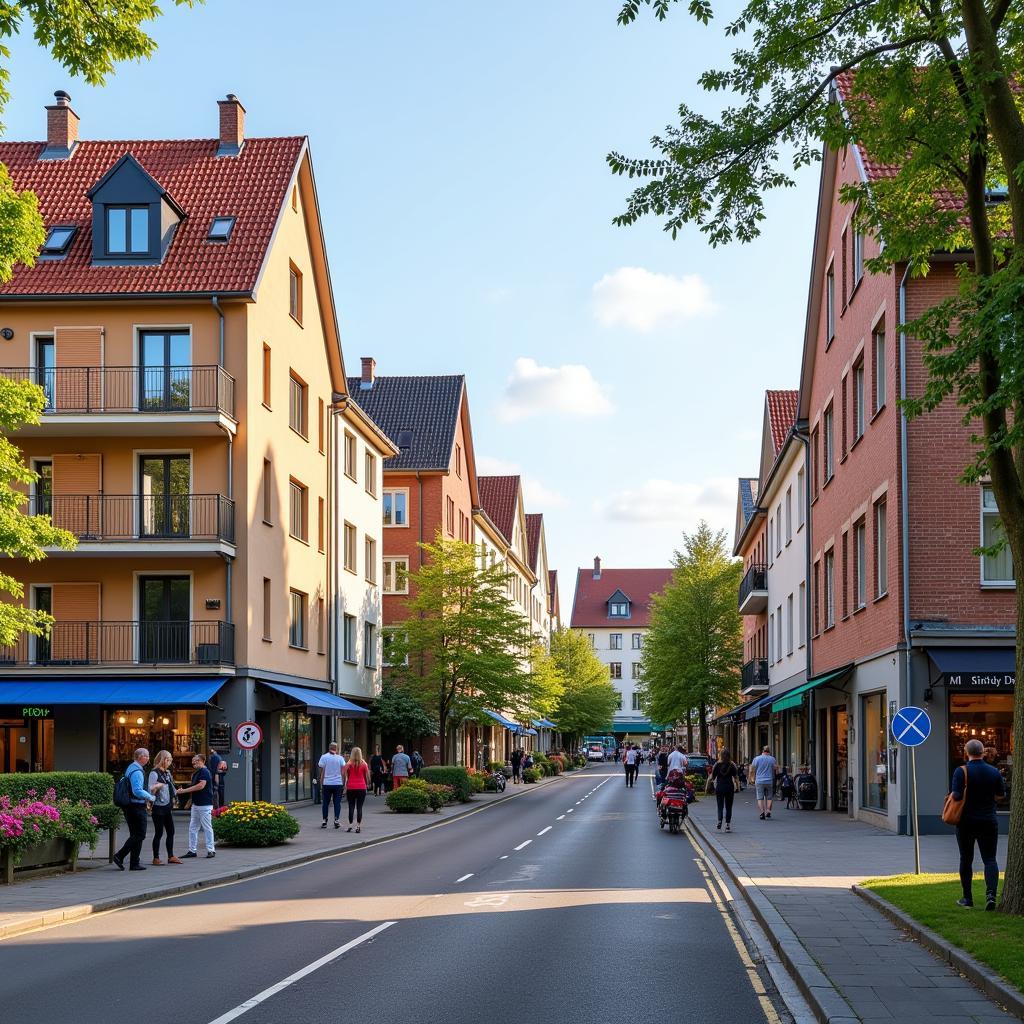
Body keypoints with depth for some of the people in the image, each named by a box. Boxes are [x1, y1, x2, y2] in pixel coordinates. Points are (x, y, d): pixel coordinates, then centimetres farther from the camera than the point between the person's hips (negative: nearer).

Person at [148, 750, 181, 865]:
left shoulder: (167, 773, 14)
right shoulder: (154, 773, -11)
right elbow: (150, 790, -17)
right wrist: (156, 787, -34)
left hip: (168, 807, 8)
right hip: (159, 807, -8)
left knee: (171, 832, 9)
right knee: (159, 833, -3)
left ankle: (171, 856, 16)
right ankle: (156, 858, 3)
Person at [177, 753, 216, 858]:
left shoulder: (204, 772, -13)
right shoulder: (196, 773, 18)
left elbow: (201, 785, -23)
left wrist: (184, 790, -19)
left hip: (205, 805, -10)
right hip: (196, 804, 10)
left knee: (207, 828, -4)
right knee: (193, 828, 9)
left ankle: (211, 850, 1)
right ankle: (192, 850, 12)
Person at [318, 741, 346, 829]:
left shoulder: (324, 757, -1)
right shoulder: (340, 758, 1)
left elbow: (322, 772, -1)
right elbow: (343, 772, 0)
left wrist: (321, 784, 3)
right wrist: (344, 784, 6)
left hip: (327, 783, 0)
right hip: (338, 783, 0)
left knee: (326, 803, 8)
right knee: (337, 803, 4)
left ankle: (324, 821, 8)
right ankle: (337, 820, -2)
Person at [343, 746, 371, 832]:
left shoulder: (349, 764, -2)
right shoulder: (364, 764, -1)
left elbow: (346, 777, -5)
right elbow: (367, 777, 1)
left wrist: (345, 786, 4)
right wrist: (367, 784, 16)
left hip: (351, 788, 0)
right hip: (361, 788, 0)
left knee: (351, 807, 5)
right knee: (359, 807, 1)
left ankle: (350, 825, 2)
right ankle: (358, 826, -3)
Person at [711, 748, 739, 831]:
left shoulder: (717, 765, -5)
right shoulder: (732, 765, -5)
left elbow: (713, 777, -2)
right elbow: (736, 778, -4)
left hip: (719, 787, 0)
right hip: (729, 787, 0)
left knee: (720, 806, 7)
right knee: (729, 807, 8)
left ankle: (719, 820, -17)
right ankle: (728, 824, 4)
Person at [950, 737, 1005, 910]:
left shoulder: (961, 771, -12)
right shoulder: (994, 771, -1)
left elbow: (956, 795, -20)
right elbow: (1001, 792, 10)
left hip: (967, 822, -1)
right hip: (989, 822, 2)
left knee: (966, 859, 11)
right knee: (990, 859, 2)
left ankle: (967, 898, 16)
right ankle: (991, 893, -20)